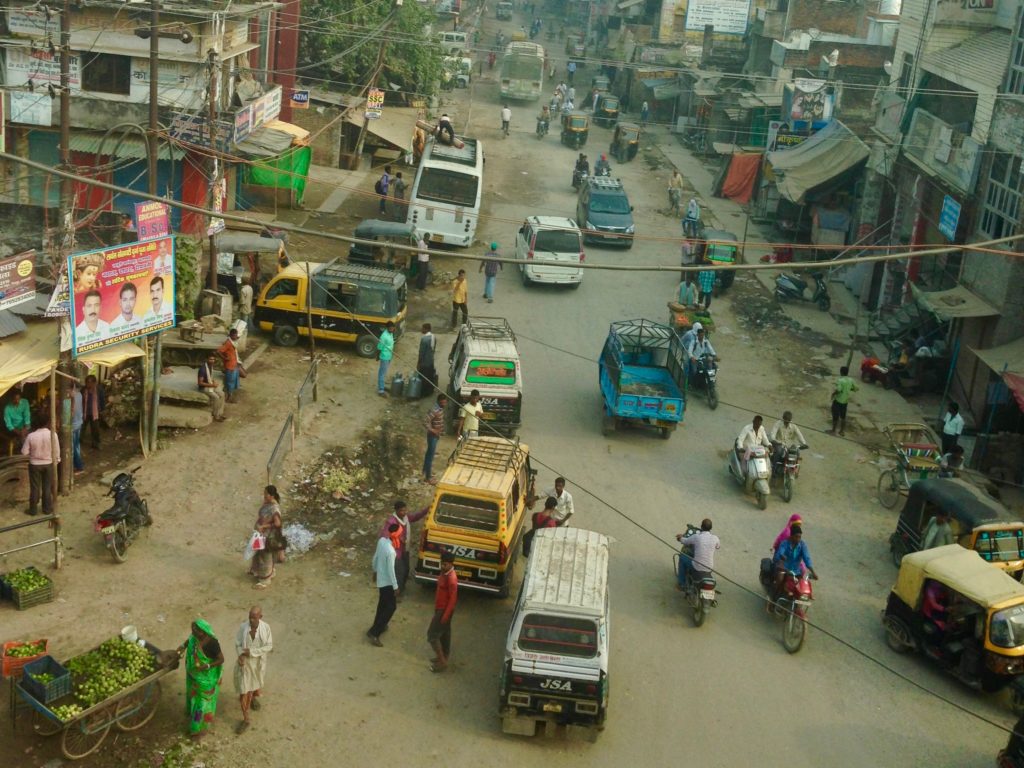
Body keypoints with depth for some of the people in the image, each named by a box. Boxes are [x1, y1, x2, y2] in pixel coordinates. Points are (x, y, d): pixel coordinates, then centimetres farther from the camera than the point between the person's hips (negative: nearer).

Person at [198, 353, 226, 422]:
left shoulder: (211, 366, 2)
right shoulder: (203, 369, -26)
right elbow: (200, 383, -25)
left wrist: (214, 381, -2)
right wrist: (212, 385, -24)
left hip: (211, 385, 8)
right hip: (204, 387, -8)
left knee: (222, 394, -8)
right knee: (216, 397, -24)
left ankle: (219, 413, 1)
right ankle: (216, 416, -10)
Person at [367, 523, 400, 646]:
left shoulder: (381, 540, -7)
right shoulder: (390, 551, -32)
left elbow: (375, 557, 8)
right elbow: (390, 570, -25)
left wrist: (375, 570, 25)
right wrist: (395, 586, -14)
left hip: (380, 579, 9)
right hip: (387, 582, -9)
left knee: (383, 604, 26)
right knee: (391, 607, 3)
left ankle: (379, 626, 40)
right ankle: (374, 633, 2)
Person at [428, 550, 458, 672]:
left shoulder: (452, 578, -28)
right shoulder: (444, 572, 1)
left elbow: (453, 599, -25)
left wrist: (445, 615, -22)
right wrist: (436, 607, 21)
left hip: (444, 610, -9)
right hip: (440, 608, 9)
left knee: (432, 634, -3)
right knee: (444, 633, 21)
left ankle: (442, 662, 5)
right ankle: (445, 656, 35)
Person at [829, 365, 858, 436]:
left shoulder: (840, 380, -23)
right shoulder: (851, 380, -3)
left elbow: (838, 390, -30)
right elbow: (855, 389, 4)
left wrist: (833, 394, -11)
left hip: (838, 400, -6)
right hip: (846, 401, 6)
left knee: (835, 416, 8)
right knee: (843, 416, 18)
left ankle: (833, 430, 17)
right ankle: (842, 431, 25)